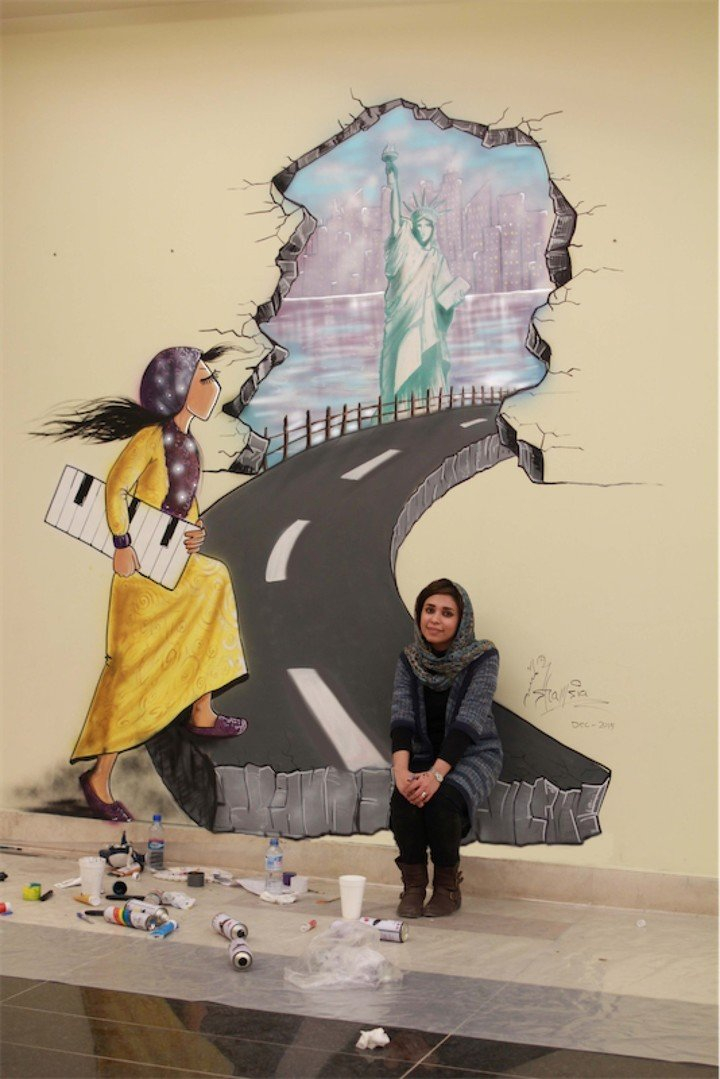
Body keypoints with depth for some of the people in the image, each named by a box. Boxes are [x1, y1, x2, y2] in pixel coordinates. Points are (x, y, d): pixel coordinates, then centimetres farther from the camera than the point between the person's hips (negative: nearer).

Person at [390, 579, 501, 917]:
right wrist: (401, 769, -29)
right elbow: (401, 715, -11)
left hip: (474, 754, -3)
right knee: (405, 798, -28)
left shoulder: (483, 657, -13)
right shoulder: (410, 658, 0)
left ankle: (447, 886, -9)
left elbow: (469, 719, -23)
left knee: (441, 799, -32)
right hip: (425, 754, 3)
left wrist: (437, 774, -34)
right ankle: (413, 884, -9)